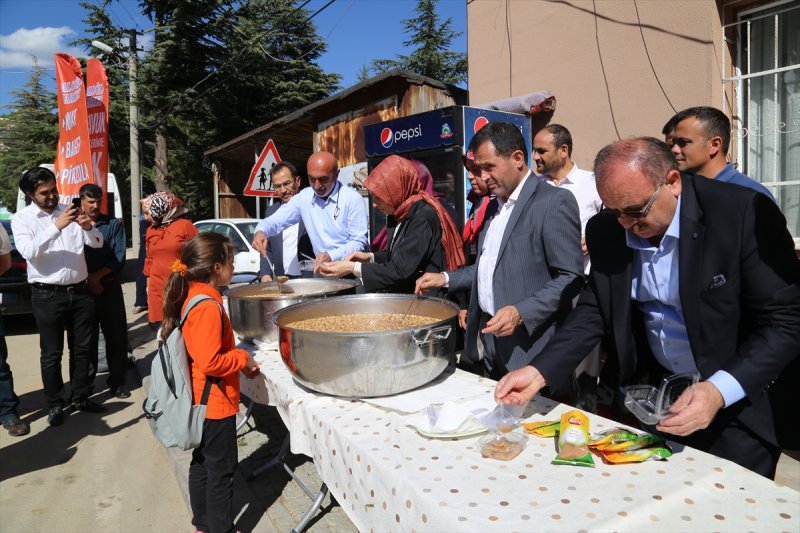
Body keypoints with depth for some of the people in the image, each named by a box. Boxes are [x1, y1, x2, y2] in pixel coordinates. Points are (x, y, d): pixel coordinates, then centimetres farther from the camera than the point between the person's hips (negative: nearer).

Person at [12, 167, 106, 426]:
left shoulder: (68, 211, 6)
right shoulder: (21, 219, -2)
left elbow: (97, 243, 3)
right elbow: (29, 252, -19)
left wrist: (88, 226, -18)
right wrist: (56, 226, -27)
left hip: (80, 291, 3)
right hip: (48, 295, -3)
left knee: (82, 348, 12)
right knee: (51, 353, 7)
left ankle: (81, 397, 26)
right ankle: (55, 404, 21)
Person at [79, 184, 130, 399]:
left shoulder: (114, 224, 3)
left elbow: (120, 258, -3)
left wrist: (97, 276, -11)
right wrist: (88, 280, -9)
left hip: (110, 287, 0)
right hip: (82, 288, 0)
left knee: (116, 336, 2)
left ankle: (117, 382, 12)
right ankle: (86, 382, 22)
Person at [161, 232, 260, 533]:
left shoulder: (190, 296, 4)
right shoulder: (208, 306, -25)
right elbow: (210, 363, -29)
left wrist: (237, 359, 7)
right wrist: (243, 358, -14)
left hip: (200, 401, 10)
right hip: (215, 402, -10)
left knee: (201, 464, 21)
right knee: (222, 469, 6)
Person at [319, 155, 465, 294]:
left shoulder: (423, 217, -20)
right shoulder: (403, 213, 8)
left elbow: (400, 271, -23)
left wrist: (353, 268, -17)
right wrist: (370, 257, 5)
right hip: (404, 297, 8)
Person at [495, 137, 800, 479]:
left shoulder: (744, 213, -21)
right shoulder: (605, 231, -8)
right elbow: (594, 310, -1)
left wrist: (721, 391, -31)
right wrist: (541, 371, -14)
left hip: (740, 402, -3)